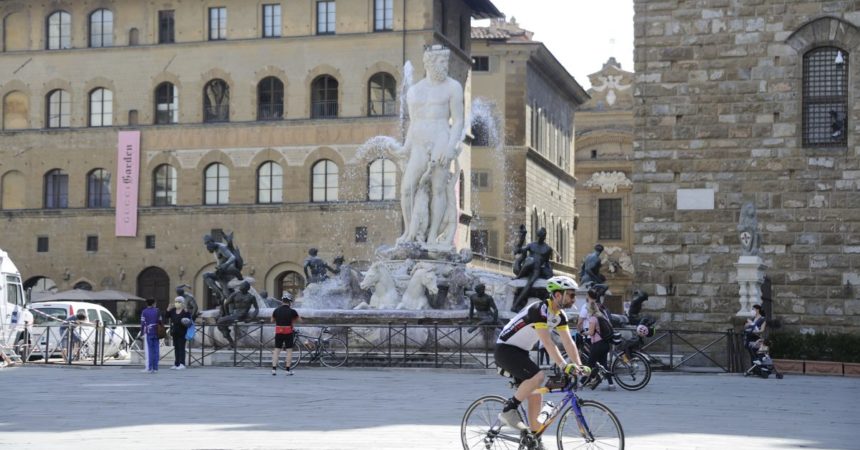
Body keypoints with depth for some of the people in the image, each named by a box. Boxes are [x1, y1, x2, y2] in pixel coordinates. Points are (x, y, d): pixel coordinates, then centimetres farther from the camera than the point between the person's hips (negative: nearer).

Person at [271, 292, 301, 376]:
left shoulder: (276, 310, 1)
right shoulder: (292, 311, -8)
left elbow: (272, 320, 14)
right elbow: (299, 320, 2)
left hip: (278, 332, 3)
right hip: (289, 332, -3)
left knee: (276, 349, 8)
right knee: (289, 350, 5)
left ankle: (274, 368, 1)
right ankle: (288, 369, 5)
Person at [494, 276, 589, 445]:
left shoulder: (560, 315, 3)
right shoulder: (539, 310, -25)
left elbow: (568, 342, 0)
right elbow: (547, 342, -33)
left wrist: (580, 366, -11)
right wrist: (564, 366, -39)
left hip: (521, 352, 9)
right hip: (505, 349, -9)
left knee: (536, 396, 4)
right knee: (537, 376, -30)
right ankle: (508, 410, -15)